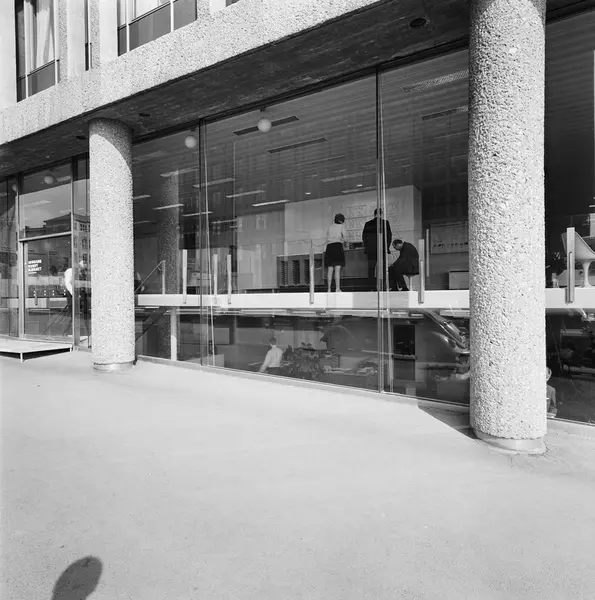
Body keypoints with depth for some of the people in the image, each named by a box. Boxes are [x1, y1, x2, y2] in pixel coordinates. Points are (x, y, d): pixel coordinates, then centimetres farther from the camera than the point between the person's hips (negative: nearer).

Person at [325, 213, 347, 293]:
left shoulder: (329, 227, 21)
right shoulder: (341, 226, 8)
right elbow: (345, 239, 1)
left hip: (329, 247, 4)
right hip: (338, 247, -4)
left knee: (330, 269, 3)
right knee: (337, 269, -9)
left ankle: (329, 289, 0)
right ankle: (337, 288, -17)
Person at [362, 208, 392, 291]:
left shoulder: (368, 224, 7)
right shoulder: (385, 223, 1)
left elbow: (364, 236, 7)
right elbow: (389, 235, 0)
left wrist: (366, 247, 15)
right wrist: (387, 246, 8)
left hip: (371, 249, 2)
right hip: (382, 249, -2)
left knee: (371, 268, 4)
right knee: (382, 268, 1)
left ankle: (371, 287, 1)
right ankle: (381, 286, -5)